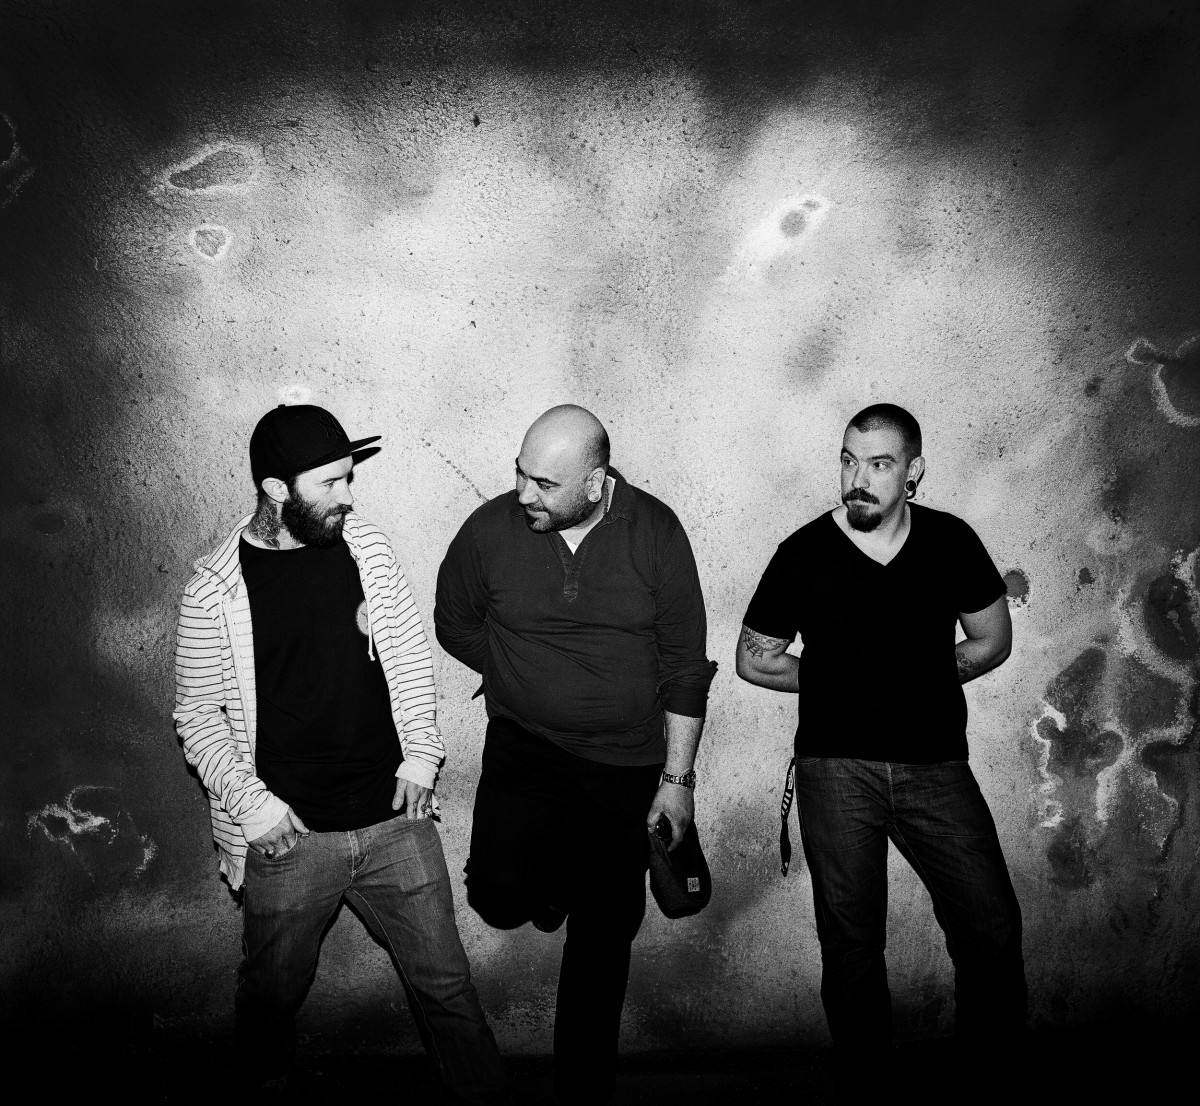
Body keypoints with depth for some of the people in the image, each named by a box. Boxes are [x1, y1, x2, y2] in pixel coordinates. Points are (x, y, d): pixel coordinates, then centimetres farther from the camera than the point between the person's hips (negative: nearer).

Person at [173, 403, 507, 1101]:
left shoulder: (367, 550, -3)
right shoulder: (215, 592, -10)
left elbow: (411, 658, 7)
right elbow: (197, 714, -2)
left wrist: (421, 752, -3)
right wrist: (250, 800, -11)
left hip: (396, 818, 2)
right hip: (288, 835, -2)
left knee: (444, 979, 13)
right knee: (273, 992, 18)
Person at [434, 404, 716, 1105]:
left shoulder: (655, 530, -8)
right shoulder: (491, 528, -8)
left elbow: (686, 662, -4)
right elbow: (455, 625, 10)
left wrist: (677, 779, -5)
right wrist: (527, 681, 3)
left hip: (628, 765, 0)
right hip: (525, 749, 0)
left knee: (605, 932, 9)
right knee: (500, 895, -23)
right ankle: (550, 881, 14)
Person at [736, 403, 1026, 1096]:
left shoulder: (952, 541, 2)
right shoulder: (804, 554, -3)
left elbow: (993, 641, 15)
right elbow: (754, 658, 8)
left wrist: (917, 682, 7)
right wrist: (838, 684, 5)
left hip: (936, 765, 2)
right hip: (837, 768, -1)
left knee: (993, 928, 0)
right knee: (851, 940, 4)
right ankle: (867, 1081, 23)